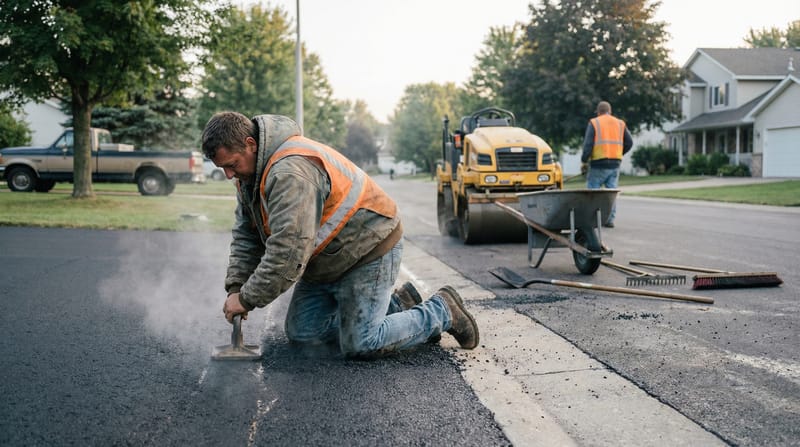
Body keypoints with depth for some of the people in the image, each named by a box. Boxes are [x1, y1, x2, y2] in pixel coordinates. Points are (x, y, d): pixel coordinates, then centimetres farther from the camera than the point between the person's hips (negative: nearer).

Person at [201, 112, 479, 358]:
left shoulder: (292, 170, -32)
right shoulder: (250, 171, 1)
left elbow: (288, 251, -36)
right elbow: (246, 236, 6)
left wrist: (248, 298, -26)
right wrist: (236, 288, -6)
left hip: (370, 247, -10)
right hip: (327, 264, 10)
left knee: (359, 345, -11)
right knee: (301, 332, 7)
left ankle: (443, 311, 9)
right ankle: (397, 304, 16)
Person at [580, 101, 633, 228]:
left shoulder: (594, 123, 0)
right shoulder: (620, 123, 13)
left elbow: (588, 144, -8)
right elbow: (629, 143, 10)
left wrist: (584, 160, 0)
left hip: (599, 164, -4)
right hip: (615, 164, 4)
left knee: (592, 190, 2)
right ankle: (610, 219, 6)